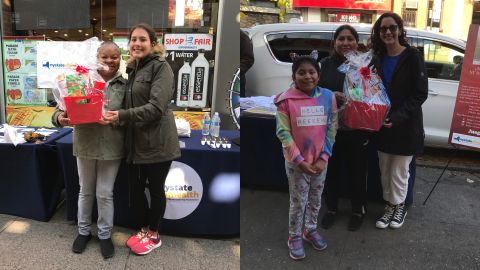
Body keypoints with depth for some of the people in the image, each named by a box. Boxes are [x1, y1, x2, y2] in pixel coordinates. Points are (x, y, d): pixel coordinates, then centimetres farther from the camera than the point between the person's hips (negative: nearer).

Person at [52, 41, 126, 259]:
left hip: (111, 147, -1)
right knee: (85, 191, 17)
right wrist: (60, 117, -21)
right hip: (85, 145, 1)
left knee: (105, 193, 9)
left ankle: (105, 234, 27)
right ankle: (83, 230, 35)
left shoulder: (125, 86, -2)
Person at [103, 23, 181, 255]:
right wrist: (114, 115, 2)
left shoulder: (161, 67, -9)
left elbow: (156, 107, -20)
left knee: (155, 189, 8)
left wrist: (121, 116, -24)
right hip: (135, 142, 7)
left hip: (157, 142, -7)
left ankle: (153, 234, 26)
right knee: (135, 189, 13)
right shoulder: (132, 70, 15)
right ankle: (143, 229, 34)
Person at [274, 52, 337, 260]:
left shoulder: (328, 97, -4)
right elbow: (283, 133, -13)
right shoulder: (286, 100, -13)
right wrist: (299, 160, -16)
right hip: (296, 162, -3)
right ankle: (294, 237, 29)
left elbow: (331, 129, -1)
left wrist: (324, 157, -7)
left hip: (320, 161, 3)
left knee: (316, 200, 19)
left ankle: (311, 230, 41)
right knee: (298, 202, 9)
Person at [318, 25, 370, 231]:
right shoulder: (326, 64, 4)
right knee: (331, 170, 12)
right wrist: (331, 95, -19)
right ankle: (331, 209, 33)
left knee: (356, 172, 9)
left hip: (357, 130, -1)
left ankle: (358, 211, 30)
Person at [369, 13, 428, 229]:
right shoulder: (378, 59, 7)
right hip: (383, 125, 5)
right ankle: (390, 206, 28)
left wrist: (397, 117, -20)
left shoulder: (412, 57, -8)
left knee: (399, 173, 6)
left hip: (406, 127, -4)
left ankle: (399, 207, 27)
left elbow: (420, 94, -11)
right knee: (385, 171, 12)